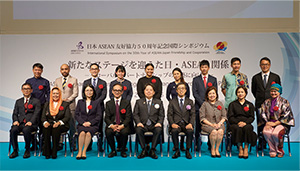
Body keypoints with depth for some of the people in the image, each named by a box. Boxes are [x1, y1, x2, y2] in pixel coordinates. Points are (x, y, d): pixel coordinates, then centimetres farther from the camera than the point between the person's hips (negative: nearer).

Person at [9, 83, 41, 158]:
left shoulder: (36, 101, 11)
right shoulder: (18, 101, 24)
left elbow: (36, 114, -1)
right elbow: (15, 113, 17)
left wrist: (31, 122, -19)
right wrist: (15, 121, -5)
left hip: (31, 124, -3)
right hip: (20, 123, 3)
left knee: (26, 130, -36)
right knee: (13, 130, -29)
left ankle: (27, 150, -16)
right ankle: (15, 150, -13)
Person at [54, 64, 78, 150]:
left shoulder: (74, 80, 6)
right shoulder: (57, 80, 17)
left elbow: (75, 93, -1)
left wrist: (68, 99, -12)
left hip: (70, 105, -3)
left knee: (72, 125, -2)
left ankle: (73, 144, 5)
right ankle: (59, 143, 10)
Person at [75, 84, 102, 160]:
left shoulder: (96, 103, 12)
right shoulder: (80, 102, 17)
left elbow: (99, 116, 4)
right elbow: (76, 114, 9)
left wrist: (90, 122, -11)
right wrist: (83, 122, -7)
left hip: (93, 125, -1)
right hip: (82, 124, 1)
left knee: (88, 133, -33)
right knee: (82, 133, -32)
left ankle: (84, 151, -26)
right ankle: (79, 151, -27)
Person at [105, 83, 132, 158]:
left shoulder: (127, 103, 6)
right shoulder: (108, 103, 11)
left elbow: (128, 117, -2)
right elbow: (106, 117, 4)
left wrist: (122, 126, -20)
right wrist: (111, 125, -17)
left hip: (123, 124, -1)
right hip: (112, 124, 1)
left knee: (124, 132, -33)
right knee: (108, 132, -30)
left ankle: (123, 150, -7)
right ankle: (113, 151, -6)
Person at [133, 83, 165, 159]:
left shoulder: (159, 102, 16)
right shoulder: (139, 102, 16)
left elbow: (161, 115, 10)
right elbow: (135, 114, 8)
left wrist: (159, 122, -10)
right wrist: (138, 122, -10)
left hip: (154, 124, 0)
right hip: (143, 124, 0)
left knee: (159, 130, -34)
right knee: (138, 130, -34)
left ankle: (152, 150, -20)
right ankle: (144, 150, -18)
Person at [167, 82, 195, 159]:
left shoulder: (190, 102, 14)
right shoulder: (172, 102, 12)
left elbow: (193, 114, 6)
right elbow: (170, 115, 4)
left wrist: (190, 123, -14)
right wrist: (172, 124, -15)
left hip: (186, 124, 1)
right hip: (176, 124, 0)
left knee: (190, 131, -32)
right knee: (174, 131, -34)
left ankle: (187, 151, -14)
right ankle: (177, 151, -15)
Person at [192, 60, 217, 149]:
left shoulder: (213, 79, 12)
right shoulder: (196, 79, 9)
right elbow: (195, 93, 1)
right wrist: (202, 103, -9)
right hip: (199, 106, -1)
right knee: (198, 127, 0)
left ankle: (210, 145, 9)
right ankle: (197, 144, 8)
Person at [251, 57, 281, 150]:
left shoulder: (275, 77, 7)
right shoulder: (255, 77, 9)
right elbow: (253, 90, 17)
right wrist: (259, 98, 12)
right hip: (260, 105, 1)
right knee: (260, 125, 1)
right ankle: (261, 143, 9)